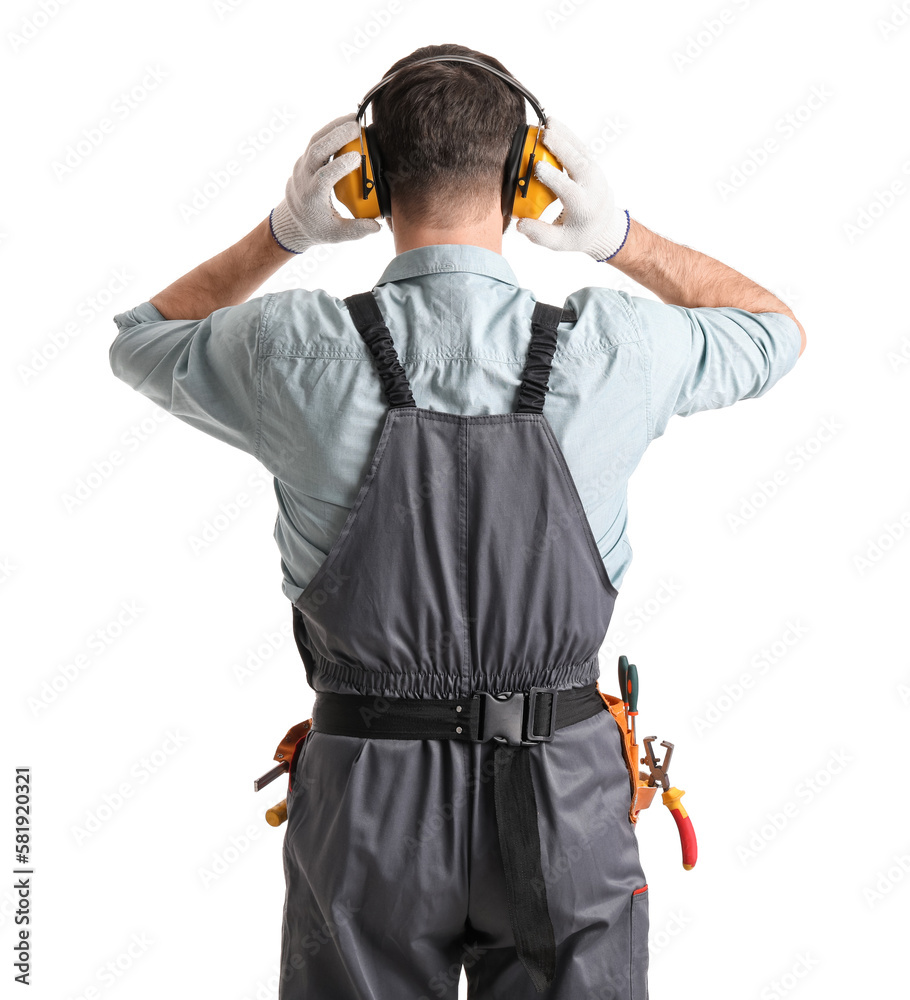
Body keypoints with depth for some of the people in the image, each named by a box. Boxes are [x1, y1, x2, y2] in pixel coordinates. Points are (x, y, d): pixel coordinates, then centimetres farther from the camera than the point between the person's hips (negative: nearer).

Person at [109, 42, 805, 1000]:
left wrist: (283, 231, 1)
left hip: (369, 788, 0)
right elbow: (778, 329, 10)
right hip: (562, 789, 0)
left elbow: (140, 341, 11)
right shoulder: (613, 351, -12)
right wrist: (620, 235, 0)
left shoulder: (299, 350, -13)